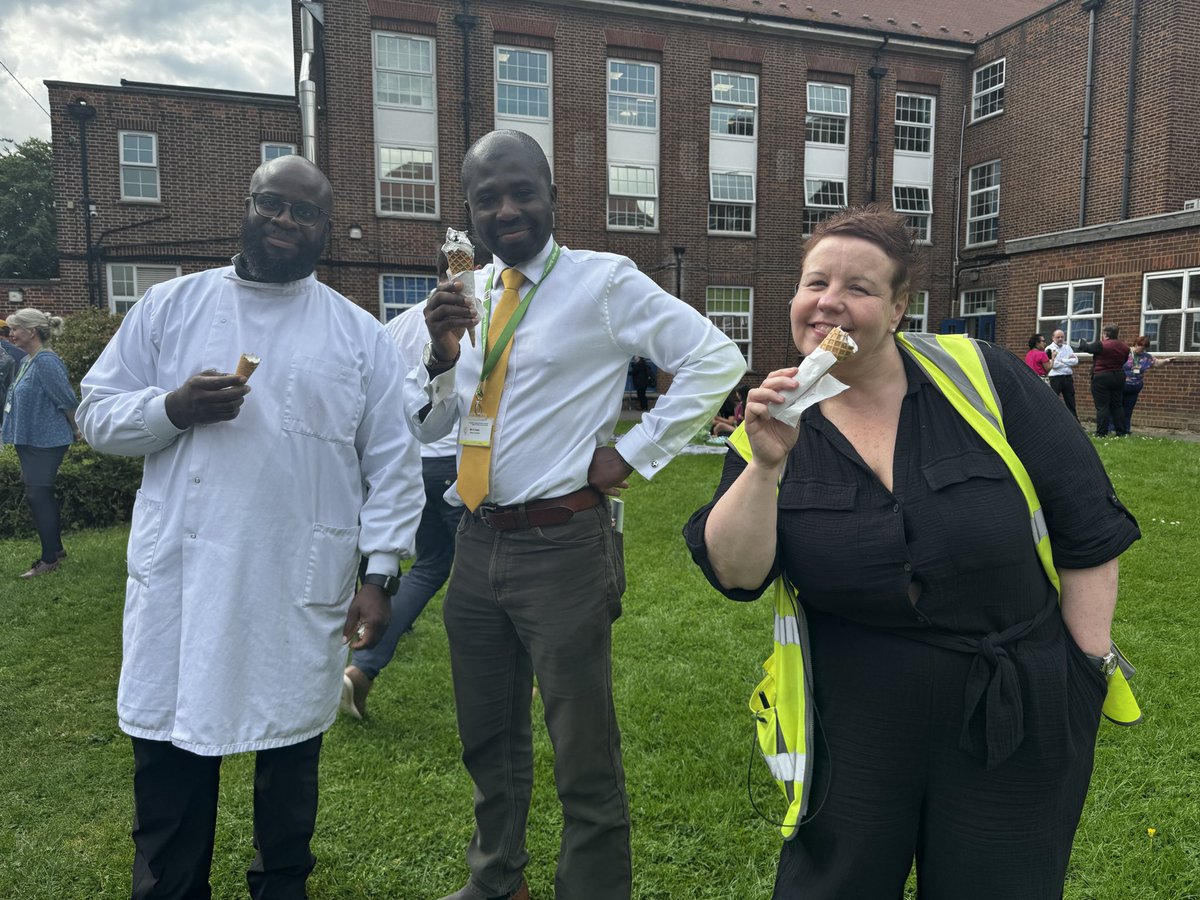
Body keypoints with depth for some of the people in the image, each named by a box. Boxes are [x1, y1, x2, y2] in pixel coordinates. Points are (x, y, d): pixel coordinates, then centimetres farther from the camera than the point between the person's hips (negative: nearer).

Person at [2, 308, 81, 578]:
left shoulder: (45, 361, -19)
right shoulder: (26, 360, 10)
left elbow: (68, 399, -18)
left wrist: (75, 431, -7)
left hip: (46, 442, -9)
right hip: (29, 441, 10)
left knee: (38, 495, -4)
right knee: (40, 495, 14)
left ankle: (50, 558, 6)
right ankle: (56, 548, 26)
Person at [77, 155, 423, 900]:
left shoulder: (361, 335, 3)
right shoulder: (169, 306, 6)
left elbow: (393, 466, 1)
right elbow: (98, 414, 7)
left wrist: (381, 573, -6)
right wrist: (173, 408, -13)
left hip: (304, 589, 0)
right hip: (182, 580, 1)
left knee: (292, 751, 13)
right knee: (170, 755, 10)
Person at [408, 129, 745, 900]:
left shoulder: (603, 281, -7)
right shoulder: (468, 294, 10)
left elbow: (716, 360, -11)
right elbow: (426, 427, 11)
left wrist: (632, 455, -12)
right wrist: (442, 356, -8)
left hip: (561, 547, -6)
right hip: (477, 544, 7)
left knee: (584, 754, 7)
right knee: (488, 738, 22)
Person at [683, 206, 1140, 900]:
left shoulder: (985, 381, -10)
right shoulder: (779, 421, -5)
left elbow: (1090, 531, -4)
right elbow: (734, 574, -13)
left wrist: (1090, 669, -5)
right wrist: (766, 464, -26)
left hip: (1018, 719, 0)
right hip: (855, 728, 1)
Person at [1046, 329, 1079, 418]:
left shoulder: (1068, 348, 13)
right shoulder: (1050, 349, -2)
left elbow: (1075, 361, 0)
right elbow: (1053, 365, -16)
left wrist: (1062, 360, -7)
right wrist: (1068, 361, -6)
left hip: (1068, 378, 5)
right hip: (1055, 378, -5)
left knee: (1071, 403, 11)